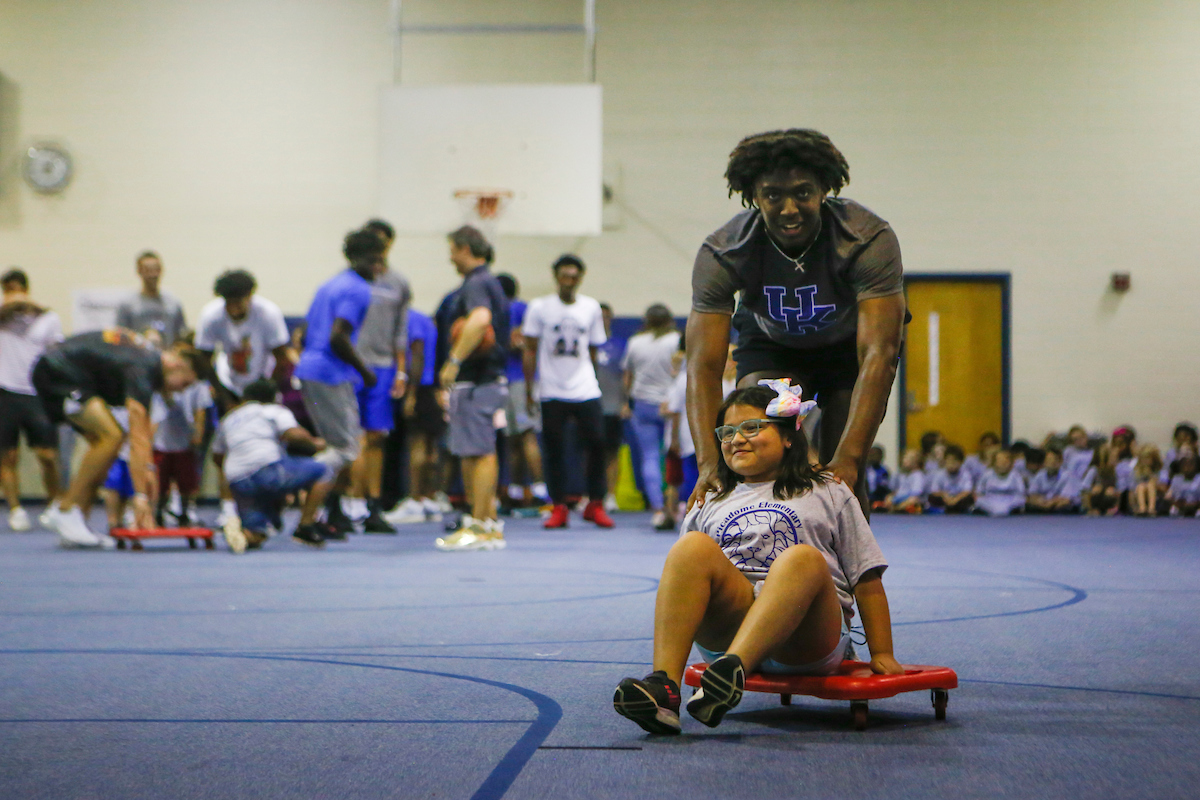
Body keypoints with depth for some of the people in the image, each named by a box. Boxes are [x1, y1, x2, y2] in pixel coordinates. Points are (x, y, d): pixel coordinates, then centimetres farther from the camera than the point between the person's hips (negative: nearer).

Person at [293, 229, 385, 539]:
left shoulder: (329, 285, 19)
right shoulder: (357, 289, -11)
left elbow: (305, 333, 21)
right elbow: (338, 338, -21)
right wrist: (364, 371, -10)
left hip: (308, 371, 10)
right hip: (331, 376, -10)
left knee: (339, 445, 17)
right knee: (346, 448, -5)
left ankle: (334, 515, 18)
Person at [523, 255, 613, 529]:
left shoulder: (592, 308, 9)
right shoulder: (539, 307, 1)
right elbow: (531, 350, 4)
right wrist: (528, 390, 1)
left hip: (586, 391, 2)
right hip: (552, 392, -1)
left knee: (597, 443, -5)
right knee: (554, 449, 0)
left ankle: (595, 505, 8)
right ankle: (558, 508, 10)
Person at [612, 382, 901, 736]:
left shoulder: (828, 494, 22)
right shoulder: (709, 505, 29)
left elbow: (867, 580, 15)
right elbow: (680, 576, 23)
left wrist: (882, 654, 6)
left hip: (805, 638, -2)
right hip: (725, 627, 2)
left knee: (804, 559, -34)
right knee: (694, 547, -26)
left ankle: (731, 669, -56)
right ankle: (663, 684, -45)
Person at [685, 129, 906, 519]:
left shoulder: (870, 240, -36)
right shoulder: (721, 253, -30)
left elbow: (879, 355, -41)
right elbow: (703, 366, -33)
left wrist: (847, 461, -52)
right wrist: (709, 462, -49)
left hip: (850, 343, -1)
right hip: (771, 342, 1)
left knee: (841, 476, -14)